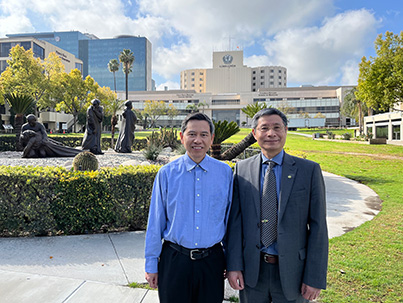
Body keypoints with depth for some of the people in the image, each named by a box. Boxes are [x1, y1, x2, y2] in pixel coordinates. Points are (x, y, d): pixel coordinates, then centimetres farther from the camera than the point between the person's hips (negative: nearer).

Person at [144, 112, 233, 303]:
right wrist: (151, 264, 3)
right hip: (174, 260, 0)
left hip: (212, 261, 1)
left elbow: (230, 219, 4)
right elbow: (155, 222, 0)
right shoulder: (166, 173, -5)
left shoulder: (225, 172, -2)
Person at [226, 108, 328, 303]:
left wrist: (315, 278, -7)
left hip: (291, 271, -1)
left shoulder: (309, 170, -5)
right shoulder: (242, 169, 0)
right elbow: (235, 220, -1)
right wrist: (234, 265, -5)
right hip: (251, 271, 1)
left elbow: (318, 227, -5)